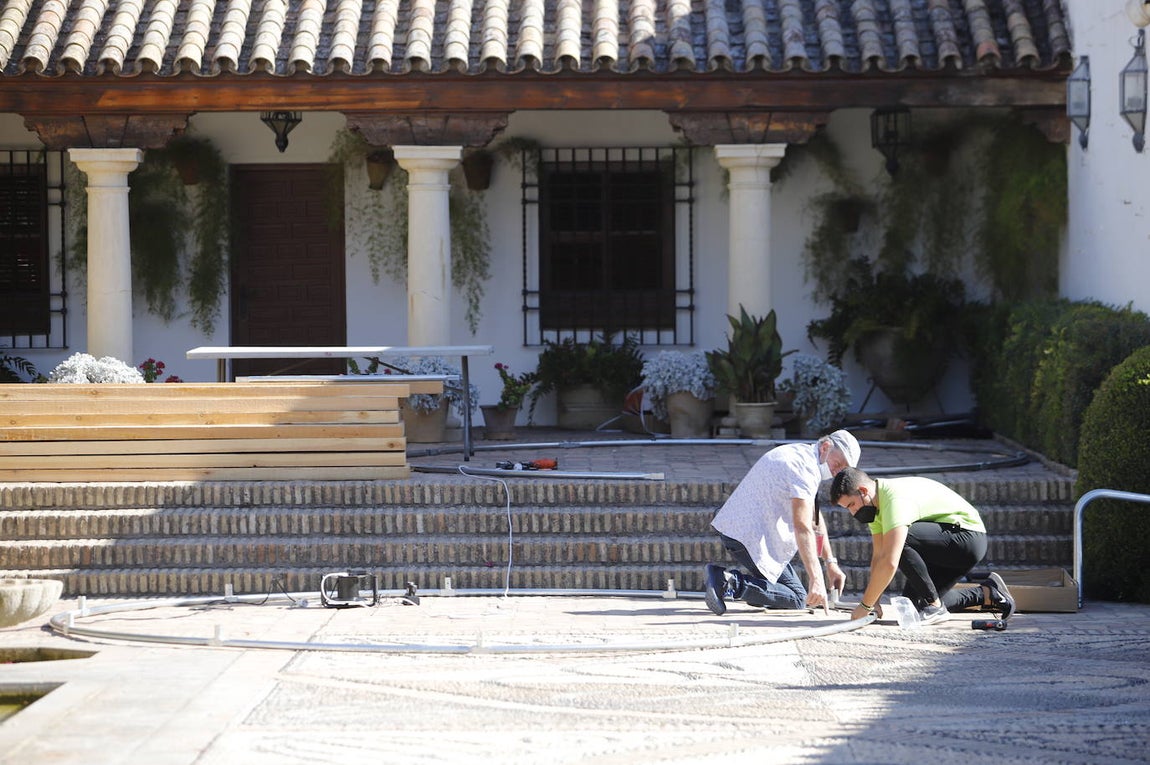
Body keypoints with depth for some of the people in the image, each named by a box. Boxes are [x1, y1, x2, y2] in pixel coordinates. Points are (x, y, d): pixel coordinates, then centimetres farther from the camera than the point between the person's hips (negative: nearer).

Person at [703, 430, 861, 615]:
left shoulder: (796, 453, 17)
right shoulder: (806, 468, -17)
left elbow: (814, 520, 24)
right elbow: (802, 528, -27)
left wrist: (831, 563, 22)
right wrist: (816, 579, -32)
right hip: (751, 537, -11)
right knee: (797, 599, -6)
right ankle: (731, 583, -17)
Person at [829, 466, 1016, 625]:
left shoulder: (895, 499, -27)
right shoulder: (877, 503, 4)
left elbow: (889, 563, -34)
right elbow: (879, 556, 4)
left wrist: (865, 605, -27)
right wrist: (873, 601, -7)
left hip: (967, 537, -10)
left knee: (898, 540, -29)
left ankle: (934, 607, -14)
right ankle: (987, 594, 18)